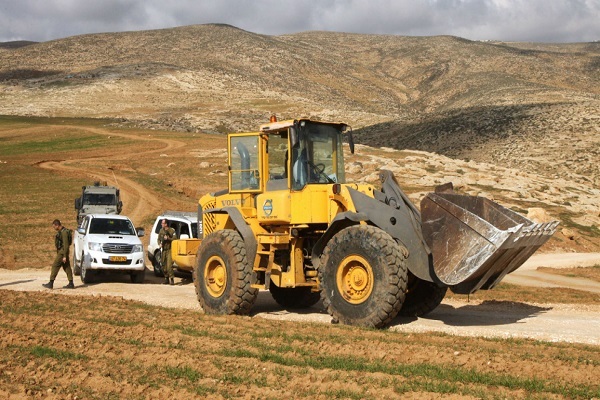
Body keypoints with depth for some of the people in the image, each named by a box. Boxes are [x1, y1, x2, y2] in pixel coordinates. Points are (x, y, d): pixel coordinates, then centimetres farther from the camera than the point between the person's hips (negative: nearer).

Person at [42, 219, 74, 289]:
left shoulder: (64, 232, -18)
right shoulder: (60, 231, 14)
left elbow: (66, 245, -21)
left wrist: (65, 256, -22)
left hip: (62, 252, -10)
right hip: (60, 251, 10)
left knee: (55, 266, -7)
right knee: (67, 267, 8)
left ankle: (51, 283, -4)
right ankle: (71, 284, 8)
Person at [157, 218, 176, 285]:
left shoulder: (172, 231, -8)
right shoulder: (161, 230, 10)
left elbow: (175, 239, -12)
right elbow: (159, 238, 18)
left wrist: (168, 238, -22)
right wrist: (159, 243, 0)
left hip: (170, 250, -6)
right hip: (164, 250, 6)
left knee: (169, 265, -15)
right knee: (164, 265, 8)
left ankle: (172, 278, -9)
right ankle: (166, 279, 19)